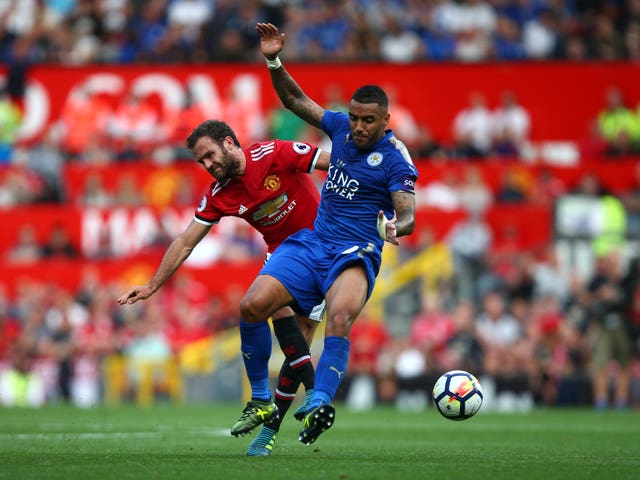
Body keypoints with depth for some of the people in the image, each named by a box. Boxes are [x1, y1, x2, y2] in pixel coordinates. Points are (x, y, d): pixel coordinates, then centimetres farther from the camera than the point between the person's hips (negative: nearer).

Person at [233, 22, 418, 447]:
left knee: (339, 318, -36)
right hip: (312, 242, 6)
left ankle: (320, 404, -48)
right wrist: (274, 62, 3)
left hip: (356, 254, -5)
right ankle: (261, 403, 0)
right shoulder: (341, 126, 6)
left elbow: (408, 214, -17)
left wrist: (396, 228, -41)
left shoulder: (396, 159, -9)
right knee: (252, 305, -13)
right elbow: (297, 100, 17)